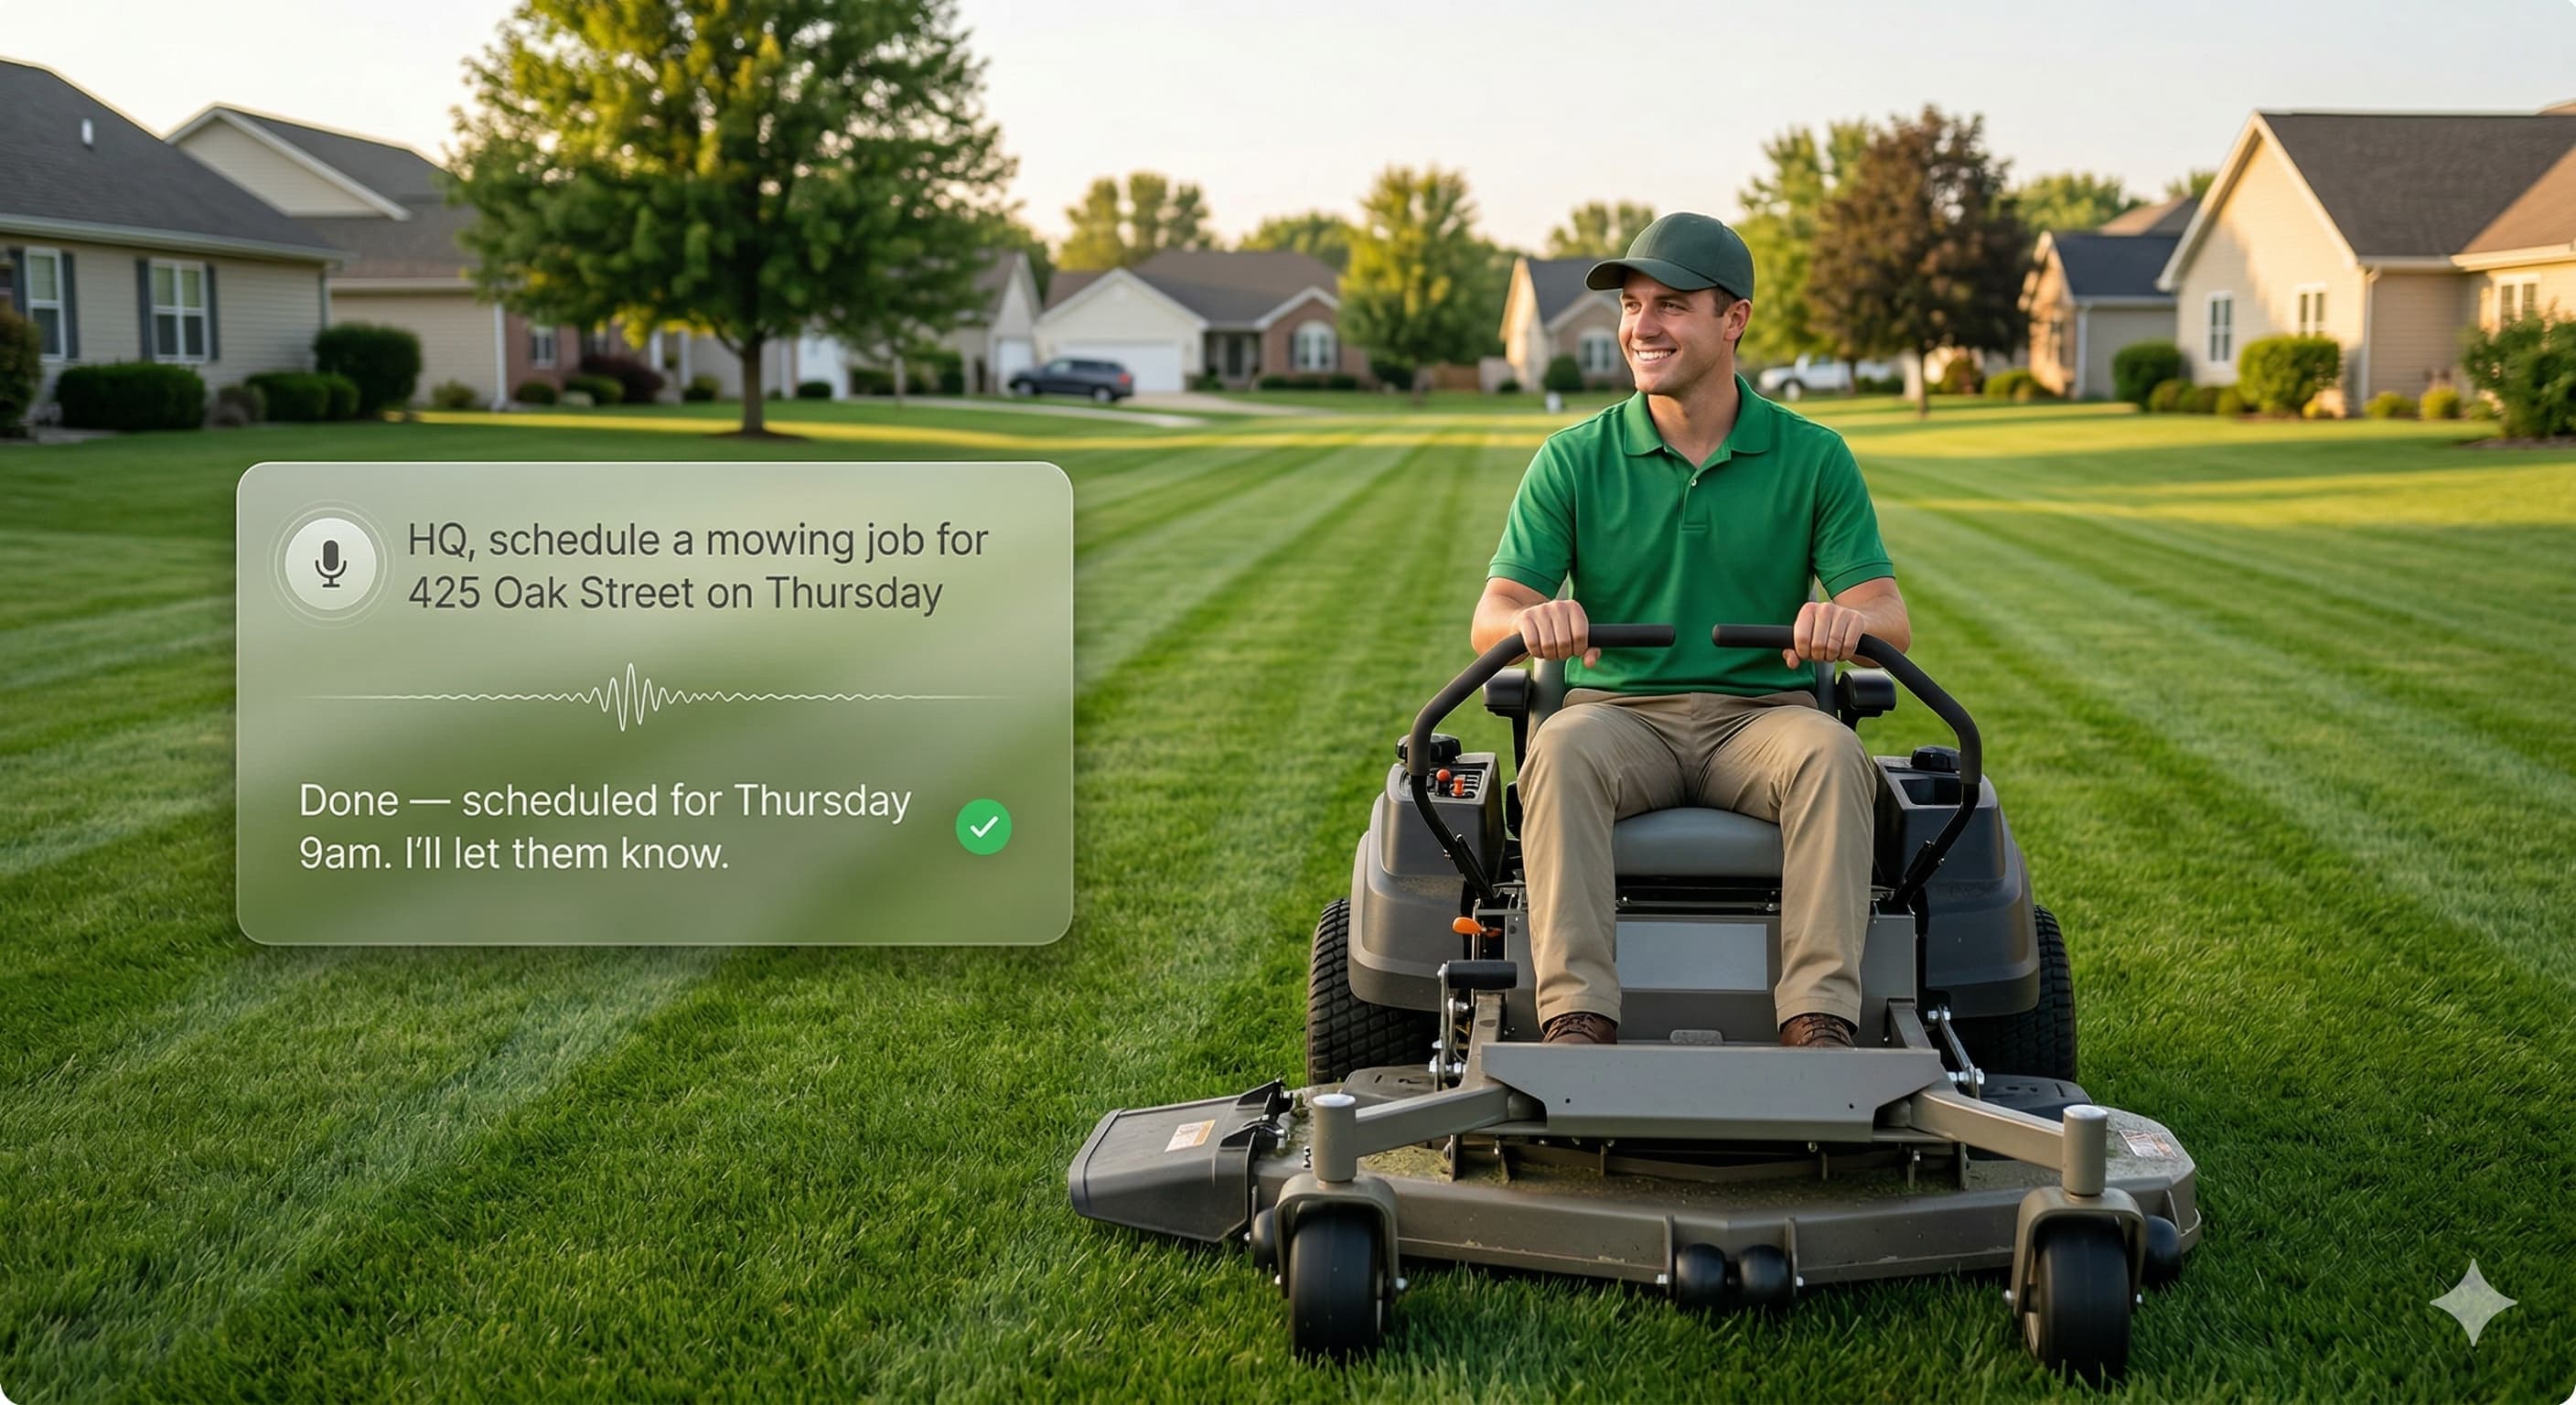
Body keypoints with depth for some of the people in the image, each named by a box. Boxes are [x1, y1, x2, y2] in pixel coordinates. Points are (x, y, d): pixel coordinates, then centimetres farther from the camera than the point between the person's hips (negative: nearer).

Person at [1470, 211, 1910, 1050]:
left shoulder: (1814, 458, 5)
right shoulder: (1573, 460, 4)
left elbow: (1890, 621, -3)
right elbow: (1491, 619, -3)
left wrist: (1848, 617, -29)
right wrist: (1532, 618, -29)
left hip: (1763, 713, 0)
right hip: (1619, 711, 0)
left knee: (1831, 754, -33)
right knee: (1562, 751, -33)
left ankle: (1821, 1021, -36)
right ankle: (1576, 1019, -38)